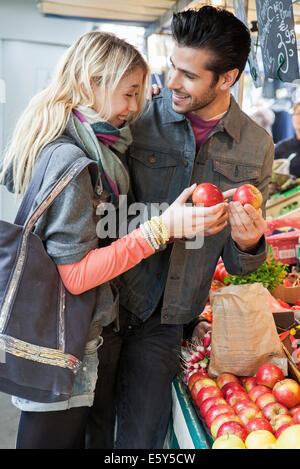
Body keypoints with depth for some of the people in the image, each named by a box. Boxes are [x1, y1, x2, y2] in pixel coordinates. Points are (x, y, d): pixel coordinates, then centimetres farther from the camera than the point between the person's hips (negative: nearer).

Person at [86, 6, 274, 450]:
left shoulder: (257, 147, -2)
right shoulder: (139, 118, -10)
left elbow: (239, 263, 5)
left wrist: (248, 245, -16)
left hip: (165, 321, 2)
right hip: (105, 302, -1)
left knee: (142, 438, 16)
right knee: (90, 428, 14)